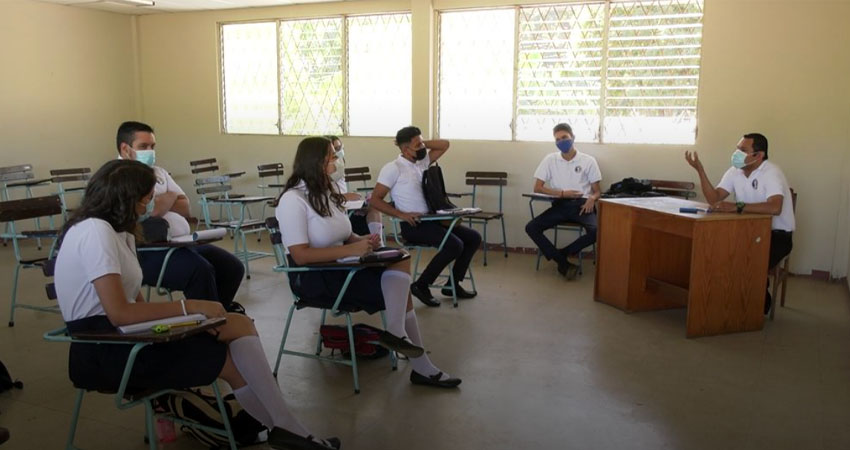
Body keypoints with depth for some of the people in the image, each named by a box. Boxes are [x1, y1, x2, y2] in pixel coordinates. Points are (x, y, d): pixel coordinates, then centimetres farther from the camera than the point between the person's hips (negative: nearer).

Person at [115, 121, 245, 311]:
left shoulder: (159, 172, 20)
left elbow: (185, 209, 13)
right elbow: (150, 211, -19)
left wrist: (161, 201, -5)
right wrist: (170, 196, 2)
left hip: (183, 244, 9)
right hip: (150, 253, -9)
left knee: (233, 267, 0)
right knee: (200, 269, -31)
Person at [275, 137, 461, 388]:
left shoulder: (326, 193, 10)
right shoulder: (293, 200, -15)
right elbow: (300, 256, -23)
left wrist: (361, 241, -5)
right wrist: (351, 249, -27)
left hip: (339, 267, 8)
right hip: (312, 276, -8)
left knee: (400, 260, -14)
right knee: (397, 291, -14)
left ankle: (396, 332, -13)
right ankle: (421, 367, -7)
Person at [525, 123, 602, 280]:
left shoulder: (588, 160, 4)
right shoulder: (550, 159, 6)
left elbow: (597, 191, 7)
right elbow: (538, 188, 3)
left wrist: (592, 199, -17)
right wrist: (562, 193, -7)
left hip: (581, 205, -1)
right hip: (560, 205, 1)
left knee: (597, 230, -32)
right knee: (531, 227, -21)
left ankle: (561, 254, -10)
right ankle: (564, 263, -17)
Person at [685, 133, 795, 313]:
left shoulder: (771, 173, -21)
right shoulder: (735, 171, 1)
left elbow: (774, 207, -38)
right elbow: (713, 199, -9)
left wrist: (737, 207, -44)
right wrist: (699, 170, -18)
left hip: (778, 234, -6)